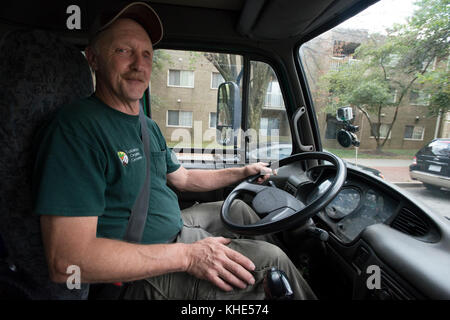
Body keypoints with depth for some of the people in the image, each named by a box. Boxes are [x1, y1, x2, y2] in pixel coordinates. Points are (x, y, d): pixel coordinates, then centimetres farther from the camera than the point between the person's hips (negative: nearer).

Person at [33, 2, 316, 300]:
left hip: (175, 226, 9)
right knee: (272, 260, -12)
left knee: (238, 208, 19)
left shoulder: (149, 127, 8)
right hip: (141, 274, -9)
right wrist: (187, 256, -29)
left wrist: (242, 172, 14)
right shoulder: (77, 128, -23)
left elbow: (183, 178, 18)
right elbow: (66, 260, -28)